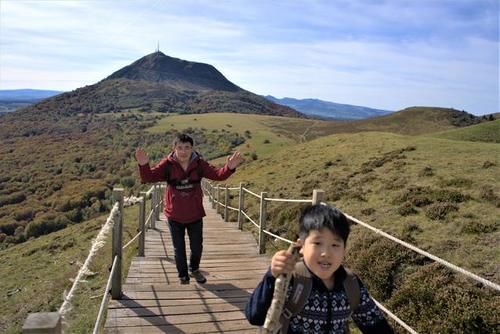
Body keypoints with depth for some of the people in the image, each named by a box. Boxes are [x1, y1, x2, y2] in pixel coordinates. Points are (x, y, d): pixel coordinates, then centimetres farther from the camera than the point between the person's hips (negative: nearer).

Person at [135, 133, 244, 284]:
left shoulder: (199, 164, -10)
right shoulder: (167, 164, -14)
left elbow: (217, 174, -15)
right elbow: (149, 177, -21)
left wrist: (230, 167, -36)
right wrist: (144, 165, -43)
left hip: (195, 215, 1)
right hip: (174, 215, -1)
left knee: (197, 247, 17)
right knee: (179, 249, 15)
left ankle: (194, 269, 47)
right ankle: (183, 275, 38)